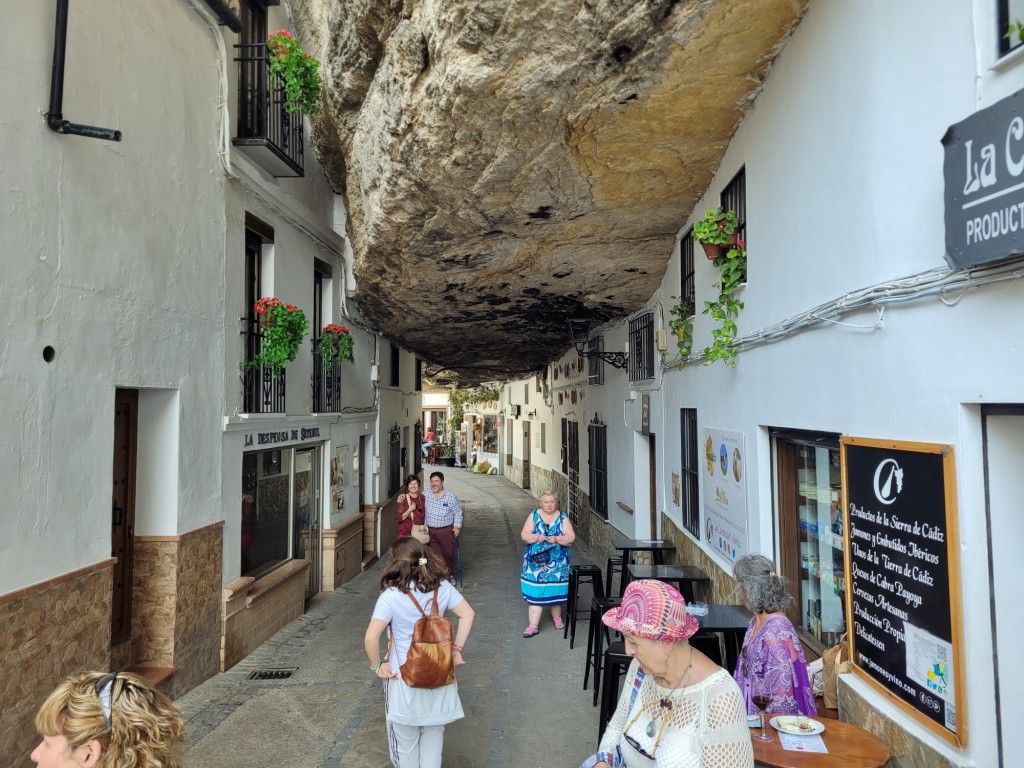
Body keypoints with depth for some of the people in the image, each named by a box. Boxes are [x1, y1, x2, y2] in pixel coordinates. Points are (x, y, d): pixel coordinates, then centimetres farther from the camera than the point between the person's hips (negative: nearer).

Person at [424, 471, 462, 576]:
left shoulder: (450, 496, -5)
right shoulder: (425, 495, 0)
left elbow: (458, 512, 1)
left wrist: (457, 527, -2)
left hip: (446, 530, -1)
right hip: (430, 531, 1)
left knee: (449, 553, 9)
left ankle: (450, 575, 29)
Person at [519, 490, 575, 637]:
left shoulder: (562, 518, 2)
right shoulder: (534, 515, 2)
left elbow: (571, 537, -4)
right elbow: (524, 535, -3)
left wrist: (556, 539, -20)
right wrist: (537, 537, -21)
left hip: (557, 562, 1)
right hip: (536, 560, 0)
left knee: (555, 590, 8)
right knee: (535, 592, -4)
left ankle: (557, 618, 32)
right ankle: (533, 625, 1)